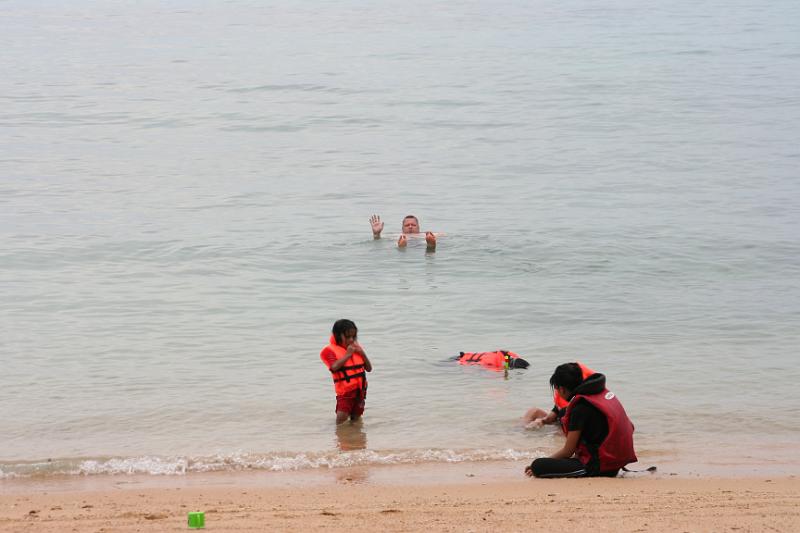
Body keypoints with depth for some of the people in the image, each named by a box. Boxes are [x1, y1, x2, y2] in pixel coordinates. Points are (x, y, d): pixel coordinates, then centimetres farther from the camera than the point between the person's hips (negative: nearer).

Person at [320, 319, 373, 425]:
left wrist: (363, 354, -4)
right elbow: (334, 367, -25)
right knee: (341, 417, -15)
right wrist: (348, 354, -21)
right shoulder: (332, 350, -6)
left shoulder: (356, 348, 11)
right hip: (345, 390, -5)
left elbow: (369, 368, 12)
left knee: (356, 418, 9)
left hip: (360, 389, 5)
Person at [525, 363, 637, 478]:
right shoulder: (604, 392, 9)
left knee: (538, 466, -19)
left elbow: (568, 451, -11)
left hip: (598, 467, -9)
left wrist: (539, 466, 3)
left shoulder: (580, 408, -16)